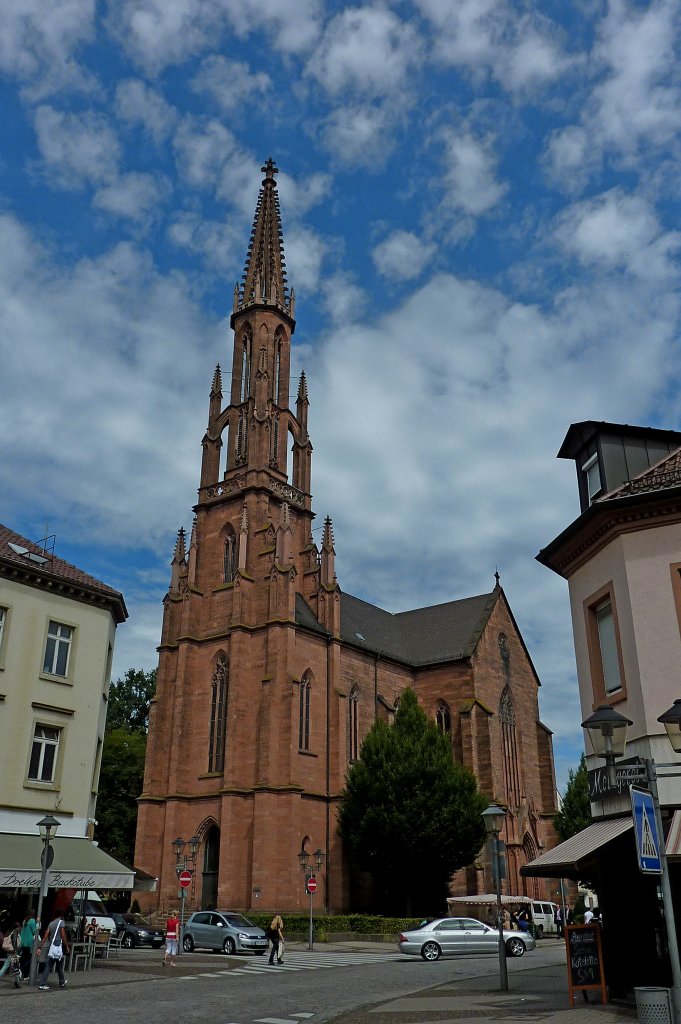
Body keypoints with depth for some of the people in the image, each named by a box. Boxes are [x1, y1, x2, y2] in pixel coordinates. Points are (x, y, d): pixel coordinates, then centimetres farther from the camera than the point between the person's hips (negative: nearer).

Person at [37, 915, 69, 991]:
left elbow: (45, 936, 6)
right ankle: (62, 983, 22)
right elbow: (63, 936, -12)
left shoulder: (51, 923, 11)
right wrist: (67, 946, -3)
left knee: (47, 967, 4)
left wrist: (40, 947, 6)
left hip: (51, 947, 5)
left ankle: (42, 984, -5)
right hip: (58, 947, -5)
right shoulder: (61, 922, -8)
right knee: (59, 967, 9)